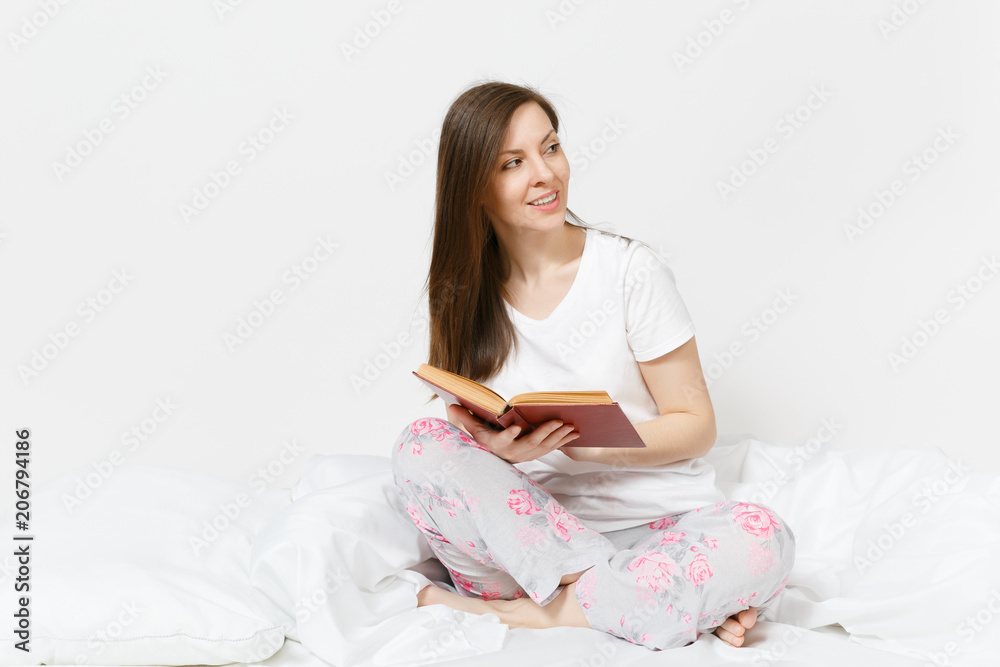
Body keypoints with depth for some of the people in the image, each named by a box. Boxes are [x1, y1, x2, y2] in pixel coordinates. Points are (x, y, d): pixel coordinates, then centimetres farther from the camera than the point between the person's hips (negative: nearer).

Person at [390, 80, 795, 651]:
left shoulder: (633, 271, -4)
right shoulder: (462, 294, 4)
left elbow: (697, 426, -2)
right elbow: (467, 430, 6)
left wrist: (587, 442, -19)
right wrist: (500, 448, -18)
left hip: (657, 528, -1)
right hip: (531, 534, 2)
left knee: (764, 540, -30)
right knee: (420, 446, -24)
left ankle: (531, 614, -20)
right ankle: (678, 601, -23)